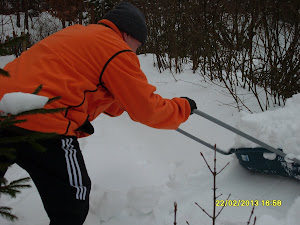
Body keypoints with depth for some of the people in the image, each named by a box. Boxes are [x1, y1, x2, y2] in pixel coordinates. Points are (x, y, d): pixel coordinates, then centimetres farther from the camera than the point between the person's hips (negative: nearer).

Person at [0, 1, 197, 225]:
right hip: (42, 123, -9)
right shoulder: (116, 51, -5)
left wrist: (129, 101, 29)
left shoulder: (76, 33, 21)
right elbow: (147, 111, -1)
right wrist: (183, 107, 13)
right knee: (72, 202, 7)